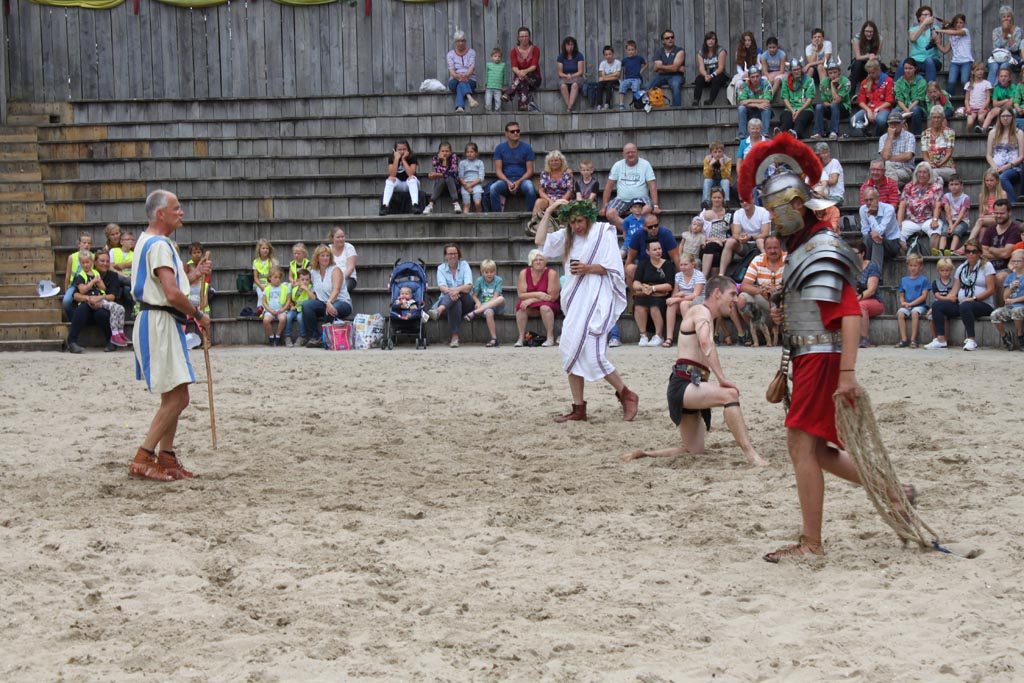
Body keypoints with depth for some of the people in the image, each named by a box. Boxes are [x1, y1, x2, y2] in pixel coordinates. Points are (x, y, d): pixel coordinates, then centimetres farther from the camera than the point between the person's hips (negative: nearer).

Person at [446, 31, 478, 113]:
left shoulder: (471, 52, 9)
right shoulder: (450, 54, 9)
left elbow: (472, 67, -8)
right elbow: (451, 70, -5)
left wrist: (466, 75, -32)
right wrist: (457, 76, -30)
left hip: (470, 80, 0)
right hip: (455, 81, 0)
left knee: (460, 87, -36)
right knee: (461, 81, -37)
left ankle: (459, 107, -62)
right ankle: (470, 98, -65)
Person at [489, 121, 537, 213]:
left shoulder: (526, 147, 3)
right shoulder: (500, 148, 6)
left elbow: (529, 170, 1)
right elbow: (498, 170, 2)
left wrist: (519, 182, -17)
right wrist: (508, 182, -17)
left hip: (522, 179, -1)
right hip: (506, 180, 1)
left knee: (530, 187, -35)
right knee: (493, 188, -31)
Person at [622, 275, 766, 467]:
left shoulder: (707, 316, 26)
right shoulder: (701, 311, -6)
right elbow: (705, 342, -26)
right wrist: (722, 378, -33)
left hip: (690, 387, 11)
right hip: (683, 384, -11)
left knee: (694, 451, 12)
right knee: (730, 394, -33)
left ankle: (642, 454, 21)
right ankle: (750, 453, -41)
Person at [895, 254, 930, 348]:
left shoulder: (923, 280, 3)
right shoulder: (903, 280, 16)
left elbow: (924, 296, -5)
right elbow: (901, 295, 18)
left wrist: (911, 304, -12)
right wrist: (903, 302, -5)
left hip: (919, 305, -3)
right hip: (906, 305, 3)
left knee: (914, 312, -36)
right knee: (900, 313, -28)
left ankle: (913, 340, -30)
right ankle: (904, 339, -27)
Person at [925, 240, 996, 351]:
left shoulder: (986, 266, 1)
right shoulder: (961, 268, 18)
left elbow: (991, 290, -9)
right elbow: (954, 291, 14)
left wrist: (974, 298, -20)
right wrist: (949, 298, -7)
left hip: (983, 304, -6)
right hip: (961, 303, 6)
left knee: (965, 306, -40)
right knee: (936, 305, -13)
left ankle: (971, 340, -35)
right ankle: (941, 340, -19)